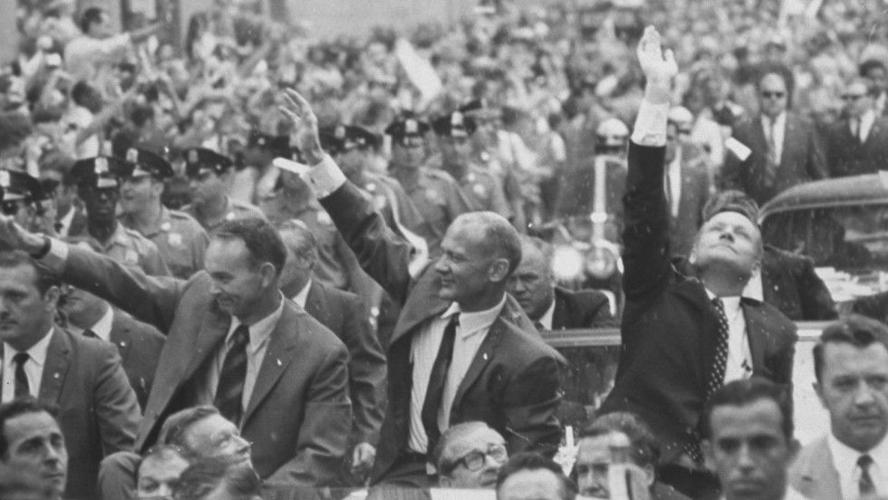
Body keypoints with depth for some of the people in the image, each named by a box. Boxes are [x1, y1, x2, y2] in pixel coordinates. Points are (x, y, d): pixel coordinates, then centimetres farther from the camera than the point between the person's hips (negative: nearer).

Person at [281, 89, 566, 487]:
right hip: (400, 475, 6)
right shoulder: (432, 288, 2)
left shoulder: (527, 362, -15)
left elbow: (535, 457, -11)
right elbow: (371, 238, 12)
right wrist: (315, 156, 10)